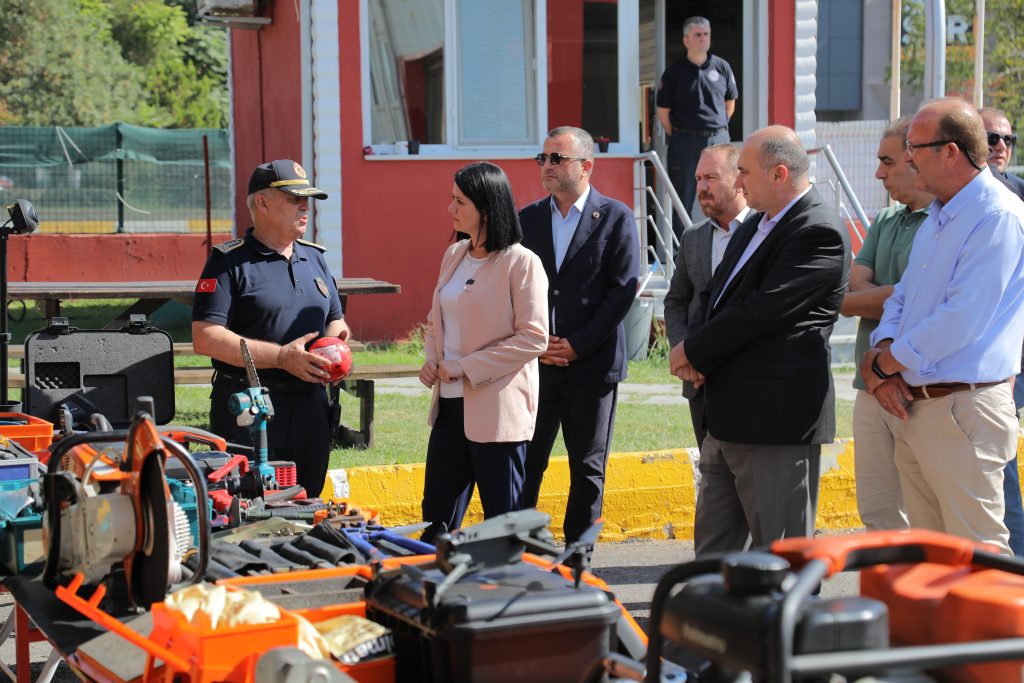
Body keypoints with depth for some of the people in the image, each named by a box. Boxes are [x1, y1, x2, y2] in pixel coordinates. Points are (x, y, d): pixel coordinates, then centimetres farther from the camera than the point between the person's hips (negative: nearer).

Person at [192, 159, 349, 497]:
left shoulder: (315, 258, 16)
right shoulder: (229, 261, -5)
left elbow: (335, 321, 26)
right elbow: (205, 338, -14)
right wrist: (281, 357, -18)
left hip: (309, 406, 6)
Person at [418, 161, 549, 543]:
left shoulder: (521, 263, -12)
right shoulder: (454, 255, 12)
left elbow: (533, 338, -16)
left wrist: (467, 368, -16)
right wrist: (431, 359, 2)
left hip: (496, 408, -8)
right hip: (450, 404, 8)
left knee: (503, 520, 3)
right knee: (437, 516, 13)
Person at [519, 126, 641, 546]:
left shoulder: (616, 218, -2)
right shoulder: (527, 219, 9)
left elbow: (624, 288, -7)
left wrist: (578, 345, -12)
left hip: (591, 363, -3)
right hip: (535, 364, 3)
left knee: (588, 469, 6)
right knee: (524, 464, 1)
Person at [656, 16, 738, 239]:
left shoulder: (721, 67, 5)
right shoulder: (675, 72, -3)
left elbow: (730, 101, 16)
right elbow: (662, 110, 2)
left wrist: (719, 129, 13)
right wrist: (676, 137, 4)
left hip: (719, 139, 3)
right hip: (685, 142, -3)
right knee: (683, 200, 1)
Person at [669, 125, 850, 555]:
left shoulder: (819, 234, -14)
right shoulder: (753, 227, 16)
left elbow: (762, 310, -20)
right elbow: (718, 296, 20)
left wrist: (693, 351, -9)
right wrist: (698, 359, 0)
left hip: (778, 420, -10)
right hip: (728, 416, 10)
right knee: (712, 548, 15)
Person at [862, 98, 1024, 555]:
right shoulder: (937, 217, 17)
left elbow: (961, 319, -21)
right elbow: (902, 298, 19)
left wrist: (883, 364, -11)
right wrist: (882, 354, -2)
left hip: (963, 411, -9)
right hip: (910, 407, 9)